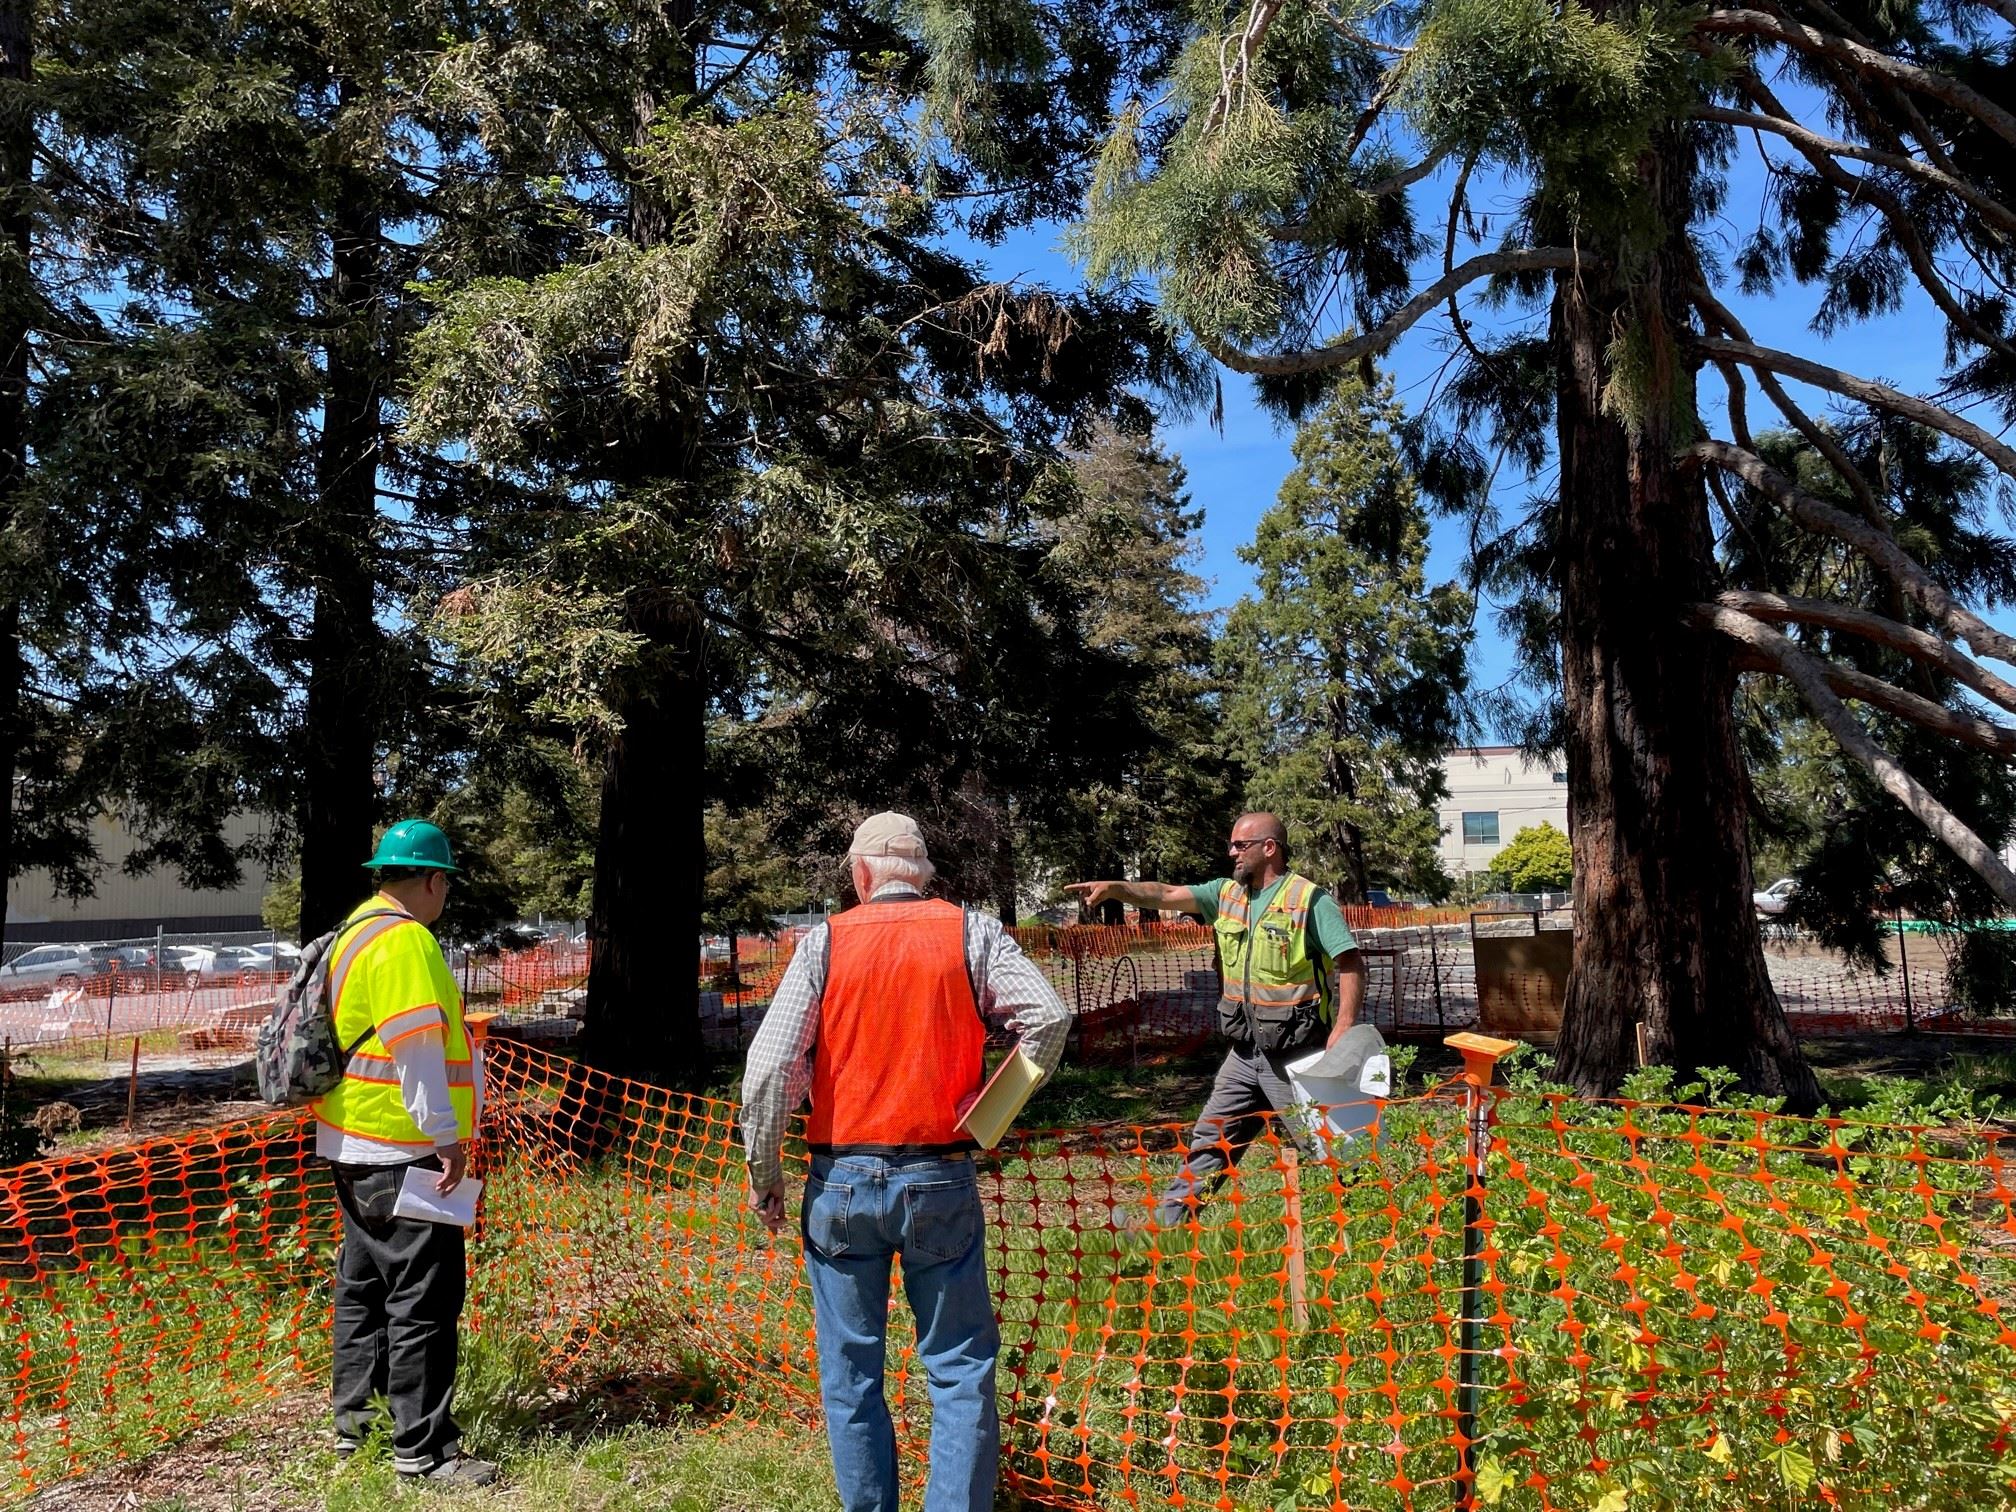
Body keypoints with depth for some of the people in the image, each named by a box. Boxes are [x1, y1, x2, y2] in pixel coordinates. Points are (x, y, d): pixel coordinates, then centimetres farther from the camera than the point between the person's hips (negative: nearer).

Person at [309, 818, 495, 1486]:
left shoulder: (357, 930, 13)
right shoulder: (405, 940, -18)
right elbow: (416, 1047, -24)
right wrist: (446, 1135, -22)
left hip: (355, 1145, 11)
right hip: (402, 1152, -11)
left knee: (365, 1286, 20)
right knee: (423, 1301, -5)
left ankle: (353, 1420, 31)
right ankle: (423, 1450, 1)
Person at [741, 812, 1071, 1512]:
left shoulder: (826, 940, -1)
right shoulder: (971, 931, 0)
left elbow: (768, 1068, -8)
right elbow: (1049, 1018, -10)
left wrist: (764, 1175, 3)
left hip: (841, 1184, 1)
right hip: (941, 1182, 0)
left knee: (850, 1375, 15)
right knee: (961, 1369, 11)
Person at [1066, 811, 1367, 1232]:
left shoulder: (1310, 900, -12)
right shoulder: (1227, 894, 8)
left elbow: (1352, 963, -15)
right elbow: (1165, 895, 0)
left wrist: (1343, 1028, -24)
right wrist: (1114, 888, -15)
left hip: (1296, 1055, -7)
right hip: (1246, 1052, 7)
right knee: (1211, 1139, 13)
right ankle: (1165, 1220, 21)